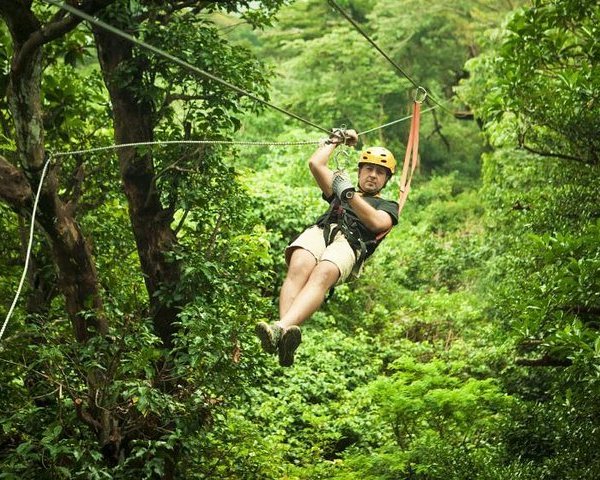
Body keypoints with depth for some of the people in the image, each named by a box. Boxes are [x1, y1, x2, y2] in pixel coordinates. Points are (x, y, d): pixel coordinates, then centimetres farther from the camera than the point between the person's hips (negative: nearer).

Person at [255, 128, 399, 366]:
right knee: (299, 268, -34)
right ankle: (285, 338, -57)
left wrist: (348, 193, 3)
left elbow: (377, 223, 7)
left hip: (350, 242, -3)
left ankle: (281, 328, -63)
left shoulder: (388, 206, 31)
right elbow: (315, 163, 33)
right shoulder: (340, 193, 42)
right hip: (319, 230, 3)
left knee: (322, 275, -38)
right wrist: (336, 139, 43)